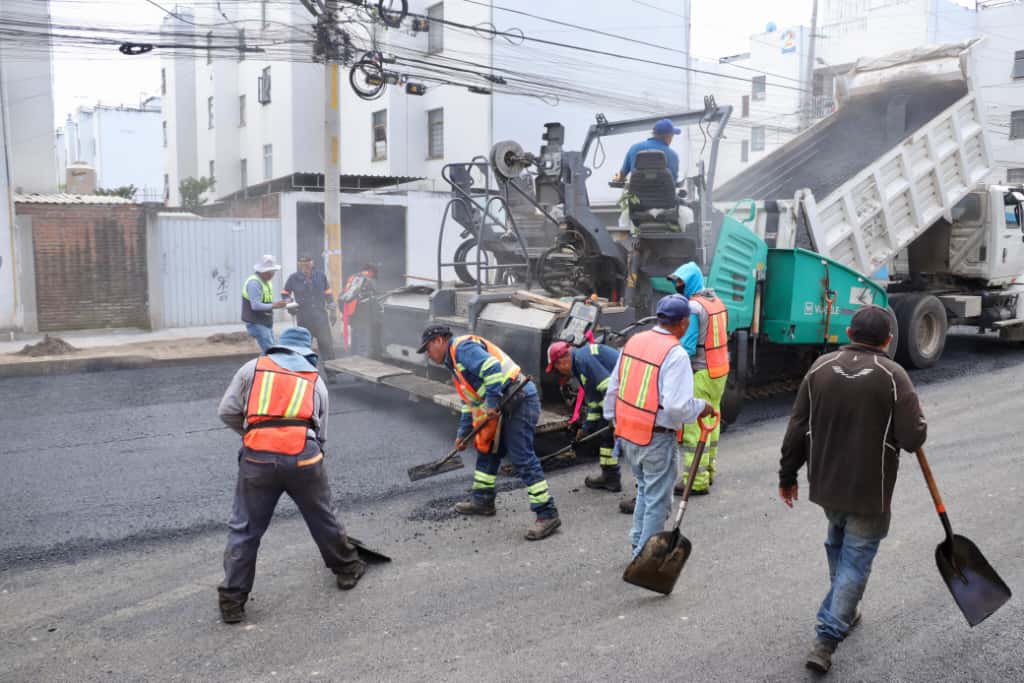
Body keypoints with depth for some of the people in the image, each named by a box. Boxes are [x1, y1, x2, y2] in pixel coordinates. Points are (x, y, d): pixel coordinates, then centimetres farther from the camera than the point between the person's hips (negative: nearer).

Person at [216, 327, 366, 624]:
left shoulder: (252, 368, 15)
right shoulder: (315, 380, 19)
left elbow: (227, 412, 10)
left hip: (258, 457, -1)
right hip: (303, 456, 1)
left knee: (245, 529, 12)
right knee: (323, 519, 21)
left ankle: (232, 600, 17)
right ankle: (347, 569, 39)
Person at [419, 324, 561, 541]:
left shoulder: (462, 347, -8)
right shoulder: (454, 361, 25)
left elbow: (491, 368, -23)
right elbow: (470, 401, 30)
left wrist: (492, 403, -21)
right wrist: (463, 433, 28)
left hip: (519, 400, -11)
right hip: (505, 406, 11)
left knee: (522, 458, -13)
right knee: (486, 450, 20)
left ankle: (547, 515, -11)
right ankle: (482, 501, 33)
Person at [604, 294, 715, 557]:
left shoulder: (634, 341, 4)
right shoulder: (675, 353, -18)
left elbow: (613, 388, 10)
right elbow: (678, 405, -26)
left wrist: (615, 421, 21)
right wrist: (701, 407, -7)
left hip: (627, 433, 7)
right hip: (656, 439, -7)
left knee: (645, 489, 25)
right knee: (657, 499, 9)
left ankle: (638, 543, 35)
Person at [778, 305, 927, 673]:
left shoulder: (820, 367, -3)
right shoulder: (893, 376, -14)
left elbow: (797, 430, -2)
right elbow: (913, 438, -17)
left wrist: (787, 475, 7)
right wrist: (917, 419, 5)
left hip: (826, 483, 4)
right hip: (869, 490, -4)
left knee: (837, 544, 27)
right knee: (855, 560, 6)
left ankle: (844, 612, 45)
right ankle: (826, 640, 4)